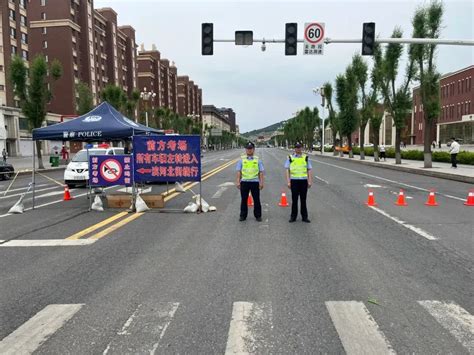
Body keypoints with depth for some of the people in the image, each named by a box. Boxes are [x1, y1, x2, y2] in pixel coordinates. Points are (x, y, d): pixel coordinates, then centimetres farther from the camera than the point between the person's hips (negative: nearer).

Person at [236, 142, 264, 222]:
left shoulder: (257, 160, 6)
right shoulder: (242, 160, 5)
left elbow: (261, 172, 4)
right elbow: (238, 172, 4)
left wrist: (261, 182, -2)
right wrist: (238, 182, -2)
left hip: (255, 182, 0)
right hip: (244, 182, 0)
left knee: (256, 200, 5)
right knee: (244, 200, 7)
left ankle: (258, 216, 17)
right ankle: (243, 216, 18)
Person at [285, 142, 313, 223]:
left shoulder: (306, 158, 8)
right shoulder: (290, 158, 5)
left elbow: (309, 170, 9)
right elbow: (287, 170, 3)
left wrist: (310, 181, 2)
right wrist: (288, 182, -4)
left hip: (304, 180, 1)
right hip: (294, 180, -1)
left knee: (303, 199, 7)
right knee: (294, 199, 5)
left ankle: (304, 217, 16)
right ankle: (293, 216, 15)